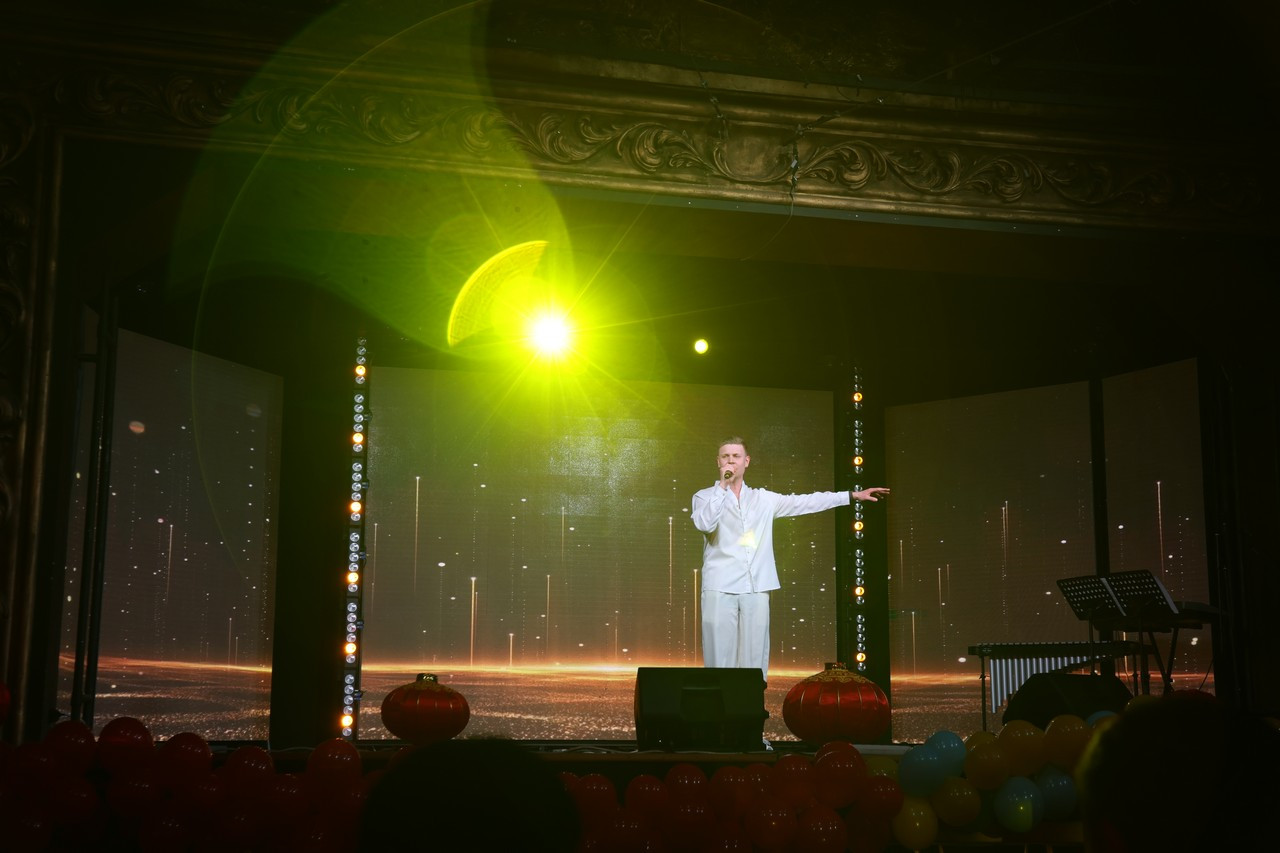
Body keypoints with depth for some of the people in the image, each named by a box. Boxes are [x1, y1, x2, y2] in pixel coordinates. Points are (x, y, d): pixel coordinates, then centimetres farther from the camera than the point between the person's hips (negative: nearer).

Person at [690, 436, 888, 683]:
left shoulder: (763, 499, 16)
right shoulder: (704, 497, 7)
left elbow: (805, 502, 16)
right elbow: (705, 524, -13)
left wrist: (852, 495, 15)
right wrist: (722, 486, -11)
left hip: (756, 588, 3)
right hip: (720, 588, -3)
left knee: (754, 658, 0)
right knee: (720, 656, -6)